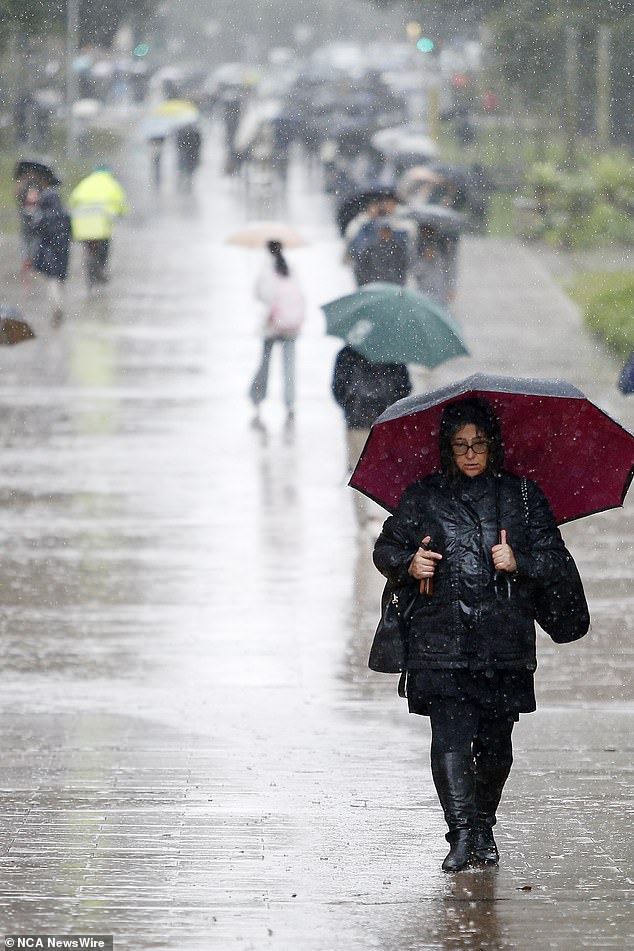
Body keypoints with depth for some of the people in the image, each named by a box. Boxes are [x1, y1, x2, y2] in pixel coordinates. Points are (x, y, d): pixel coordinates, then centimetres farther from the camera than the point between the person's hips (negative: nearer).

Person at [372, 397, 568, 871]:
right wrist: (408, 564, -9)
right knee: (450, 736, -14)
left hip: (505, 640, 1)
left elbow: (555, 556, 7)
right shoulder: (424, 497, 9)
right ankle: (462, 833, -14)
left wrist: (519, 562, -12)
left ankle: (483, 828, 23)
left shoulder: (523, 495, 8)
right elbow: (386, 547, 13)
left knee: (495, 740, 5)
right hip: (441, 639, -1)